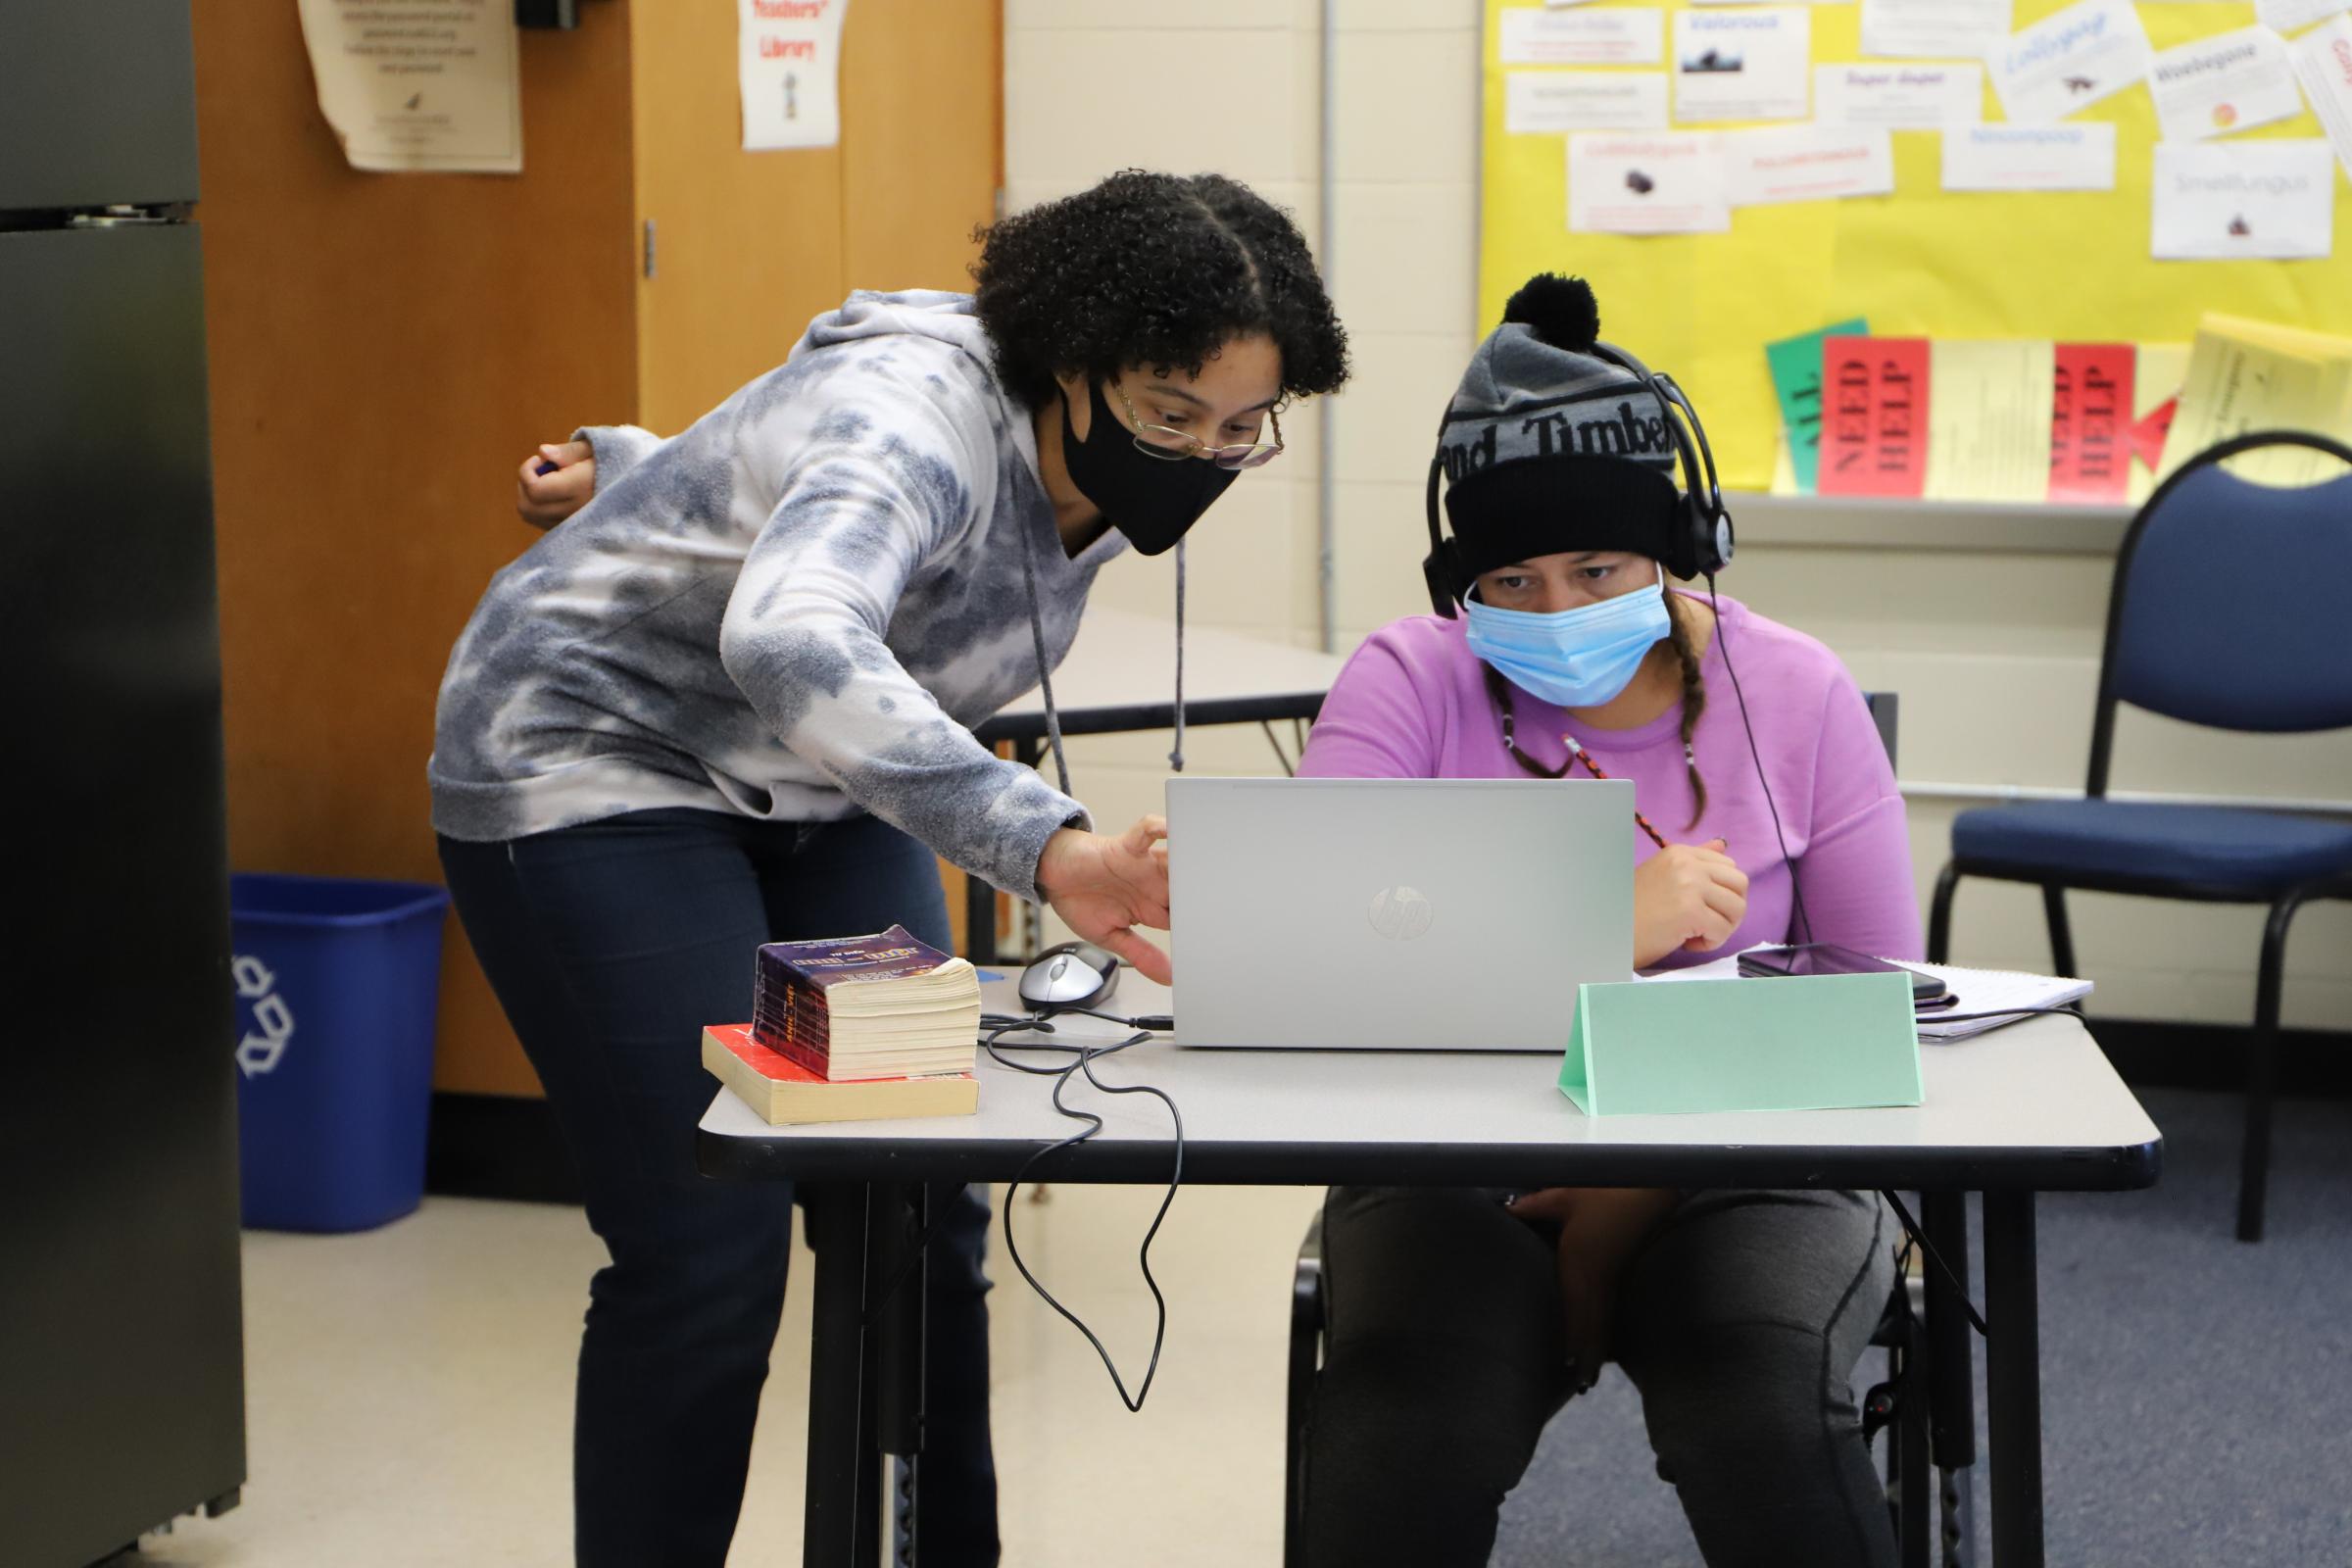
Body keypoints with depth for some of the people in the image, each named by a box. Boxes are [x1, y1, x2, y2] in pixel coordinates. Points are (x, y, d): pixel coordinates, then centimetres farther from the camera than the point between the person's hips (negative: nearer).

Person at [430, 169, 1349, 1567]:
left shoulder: (1091, 462, -5)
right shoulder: (920, 416, -32)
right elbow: (787, 636, -54)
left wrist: (653, 469, 26)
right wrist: (1047, 846, -62)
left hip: (809, 793, 8)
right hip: (590, 762, -8)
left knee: (921, 1217, 2)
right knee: (712, 1250, -14)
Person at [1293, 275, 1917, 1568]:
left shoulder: (1794, 693, 4)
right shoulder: (1409, 683, 0)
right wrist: (1606, 932, -22)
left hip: (1739, 1170, 1)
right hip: (1458, 1170, 0)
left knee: (1766, 1425, -30)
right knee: (1409, 1428, -31)